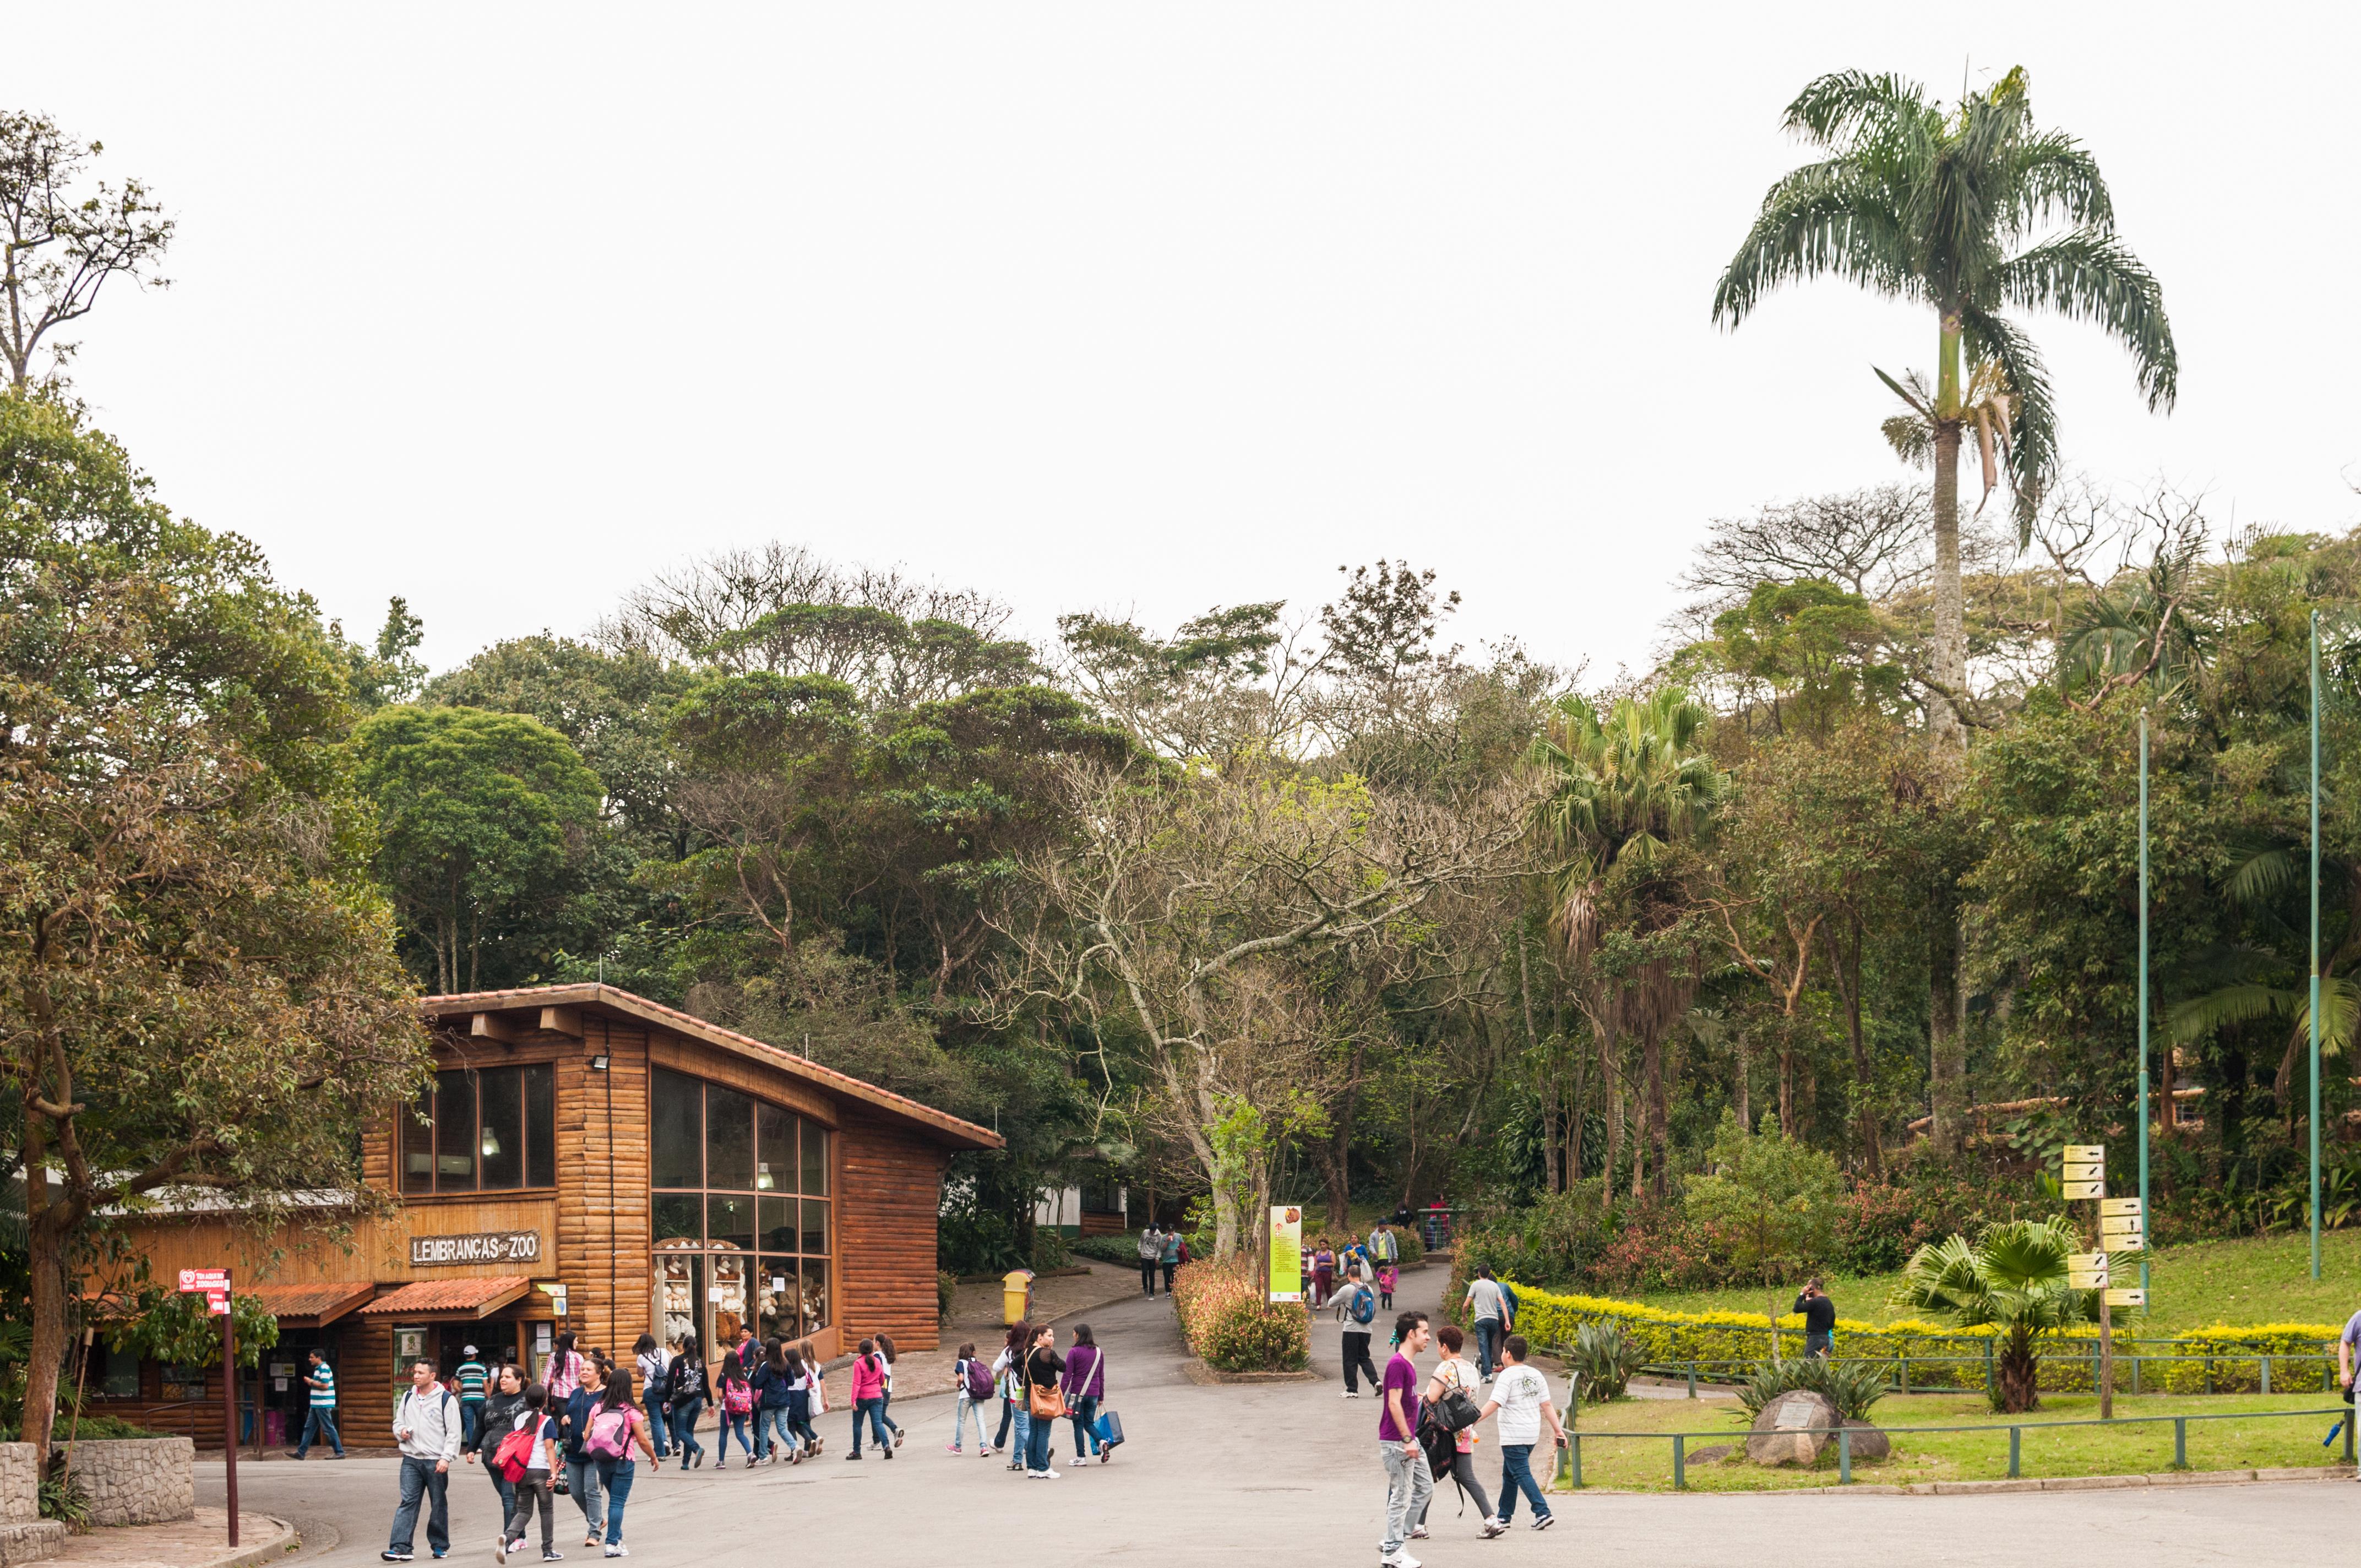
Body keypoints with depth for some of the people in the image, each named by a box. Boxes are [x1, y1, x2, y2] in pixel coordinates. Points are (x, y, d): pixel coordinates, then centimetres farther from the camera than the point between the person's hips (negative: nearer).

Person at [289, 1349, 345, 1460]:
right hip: (316, 1405, 10)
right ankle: (301, 1452, 13)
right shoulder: (318, 1369, 17)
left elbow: (325, 1385, -23)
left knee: (329, 1429, -6)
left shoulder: (324, 1369, -15)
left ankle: (340, 1452, -2)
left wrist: (311, 1382, -12)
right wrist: (311, 1383, 7)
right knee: (309, 1428, 11)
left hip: (323, 1405, -10)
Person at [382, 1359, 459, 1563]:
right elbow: (398, 1422, 23)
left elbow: (453, 1433, -5)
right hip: (411, 1459, 3)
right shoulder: (408, 1397, 12)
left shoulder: (446, 1399, -3)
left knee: (439, 1505, 7)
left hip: (436, 1461, -3)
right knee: (408, 1502, -7)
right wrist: (401, 1432, -2)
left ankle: (440, 1546, 20)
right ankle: (400, 1547, -14)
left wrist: (446, 1458, -14)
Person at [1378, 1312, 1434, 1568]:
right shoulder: (1397, 1364, -17)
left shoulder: (1408, 1364, 13)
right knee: (1401, 1495, -4)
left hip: (1409, 1439, 10)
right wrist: (1407, 1440, -23)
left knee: (1425, 1487, 13)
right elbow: (1394, 1404, -22)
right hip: (1396, 1441, -10)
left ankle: (1393, 1540, 17)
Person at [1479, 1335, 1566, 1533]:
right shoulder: (1536, 1375, 10)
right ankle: (1504, 1516, 23)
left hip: (1514, 1436, -8)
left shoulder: (1507, 1376, -11)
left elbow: (1494, 1404, -22)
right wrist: (1558, 1430, 11)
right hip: (1532, 1434, 8)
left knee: (1522, 1474, -7)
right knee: (1509, 1474, 17)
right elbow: (1547, 1405, 9)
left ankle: (1543, 1513, -19)